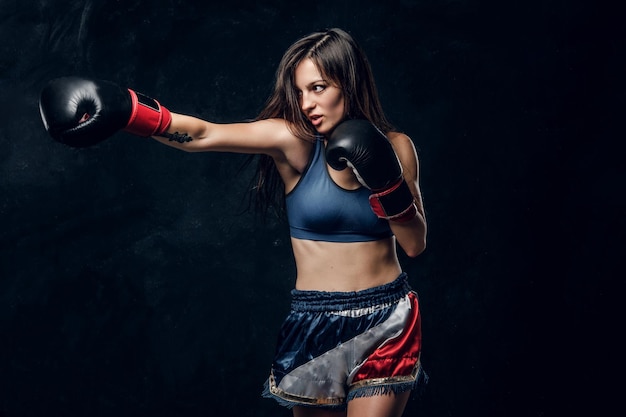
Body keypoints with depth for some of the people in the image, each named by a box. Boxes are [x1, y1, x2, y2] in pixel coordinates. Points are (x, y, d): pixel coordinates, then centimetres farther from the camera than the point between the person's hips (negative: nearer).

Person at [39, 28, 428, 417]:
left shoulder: (395, 146, -1)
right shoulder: (293, 140, -9)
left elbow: (415, 244, 0)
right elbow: (201, 134, -23)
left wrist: (387, 183, -15)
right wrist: (123, 108, -38)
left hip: (387, 324, 1)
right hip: (315, 325, 0)